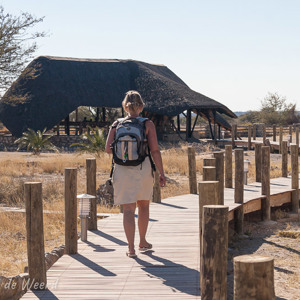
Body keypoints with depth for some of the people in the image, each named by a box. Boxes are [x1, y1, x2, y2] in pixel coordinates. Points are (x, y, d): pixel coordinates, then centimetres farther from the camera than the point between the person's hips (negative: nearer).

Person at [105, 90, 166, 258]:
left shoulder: (116, 124, 2)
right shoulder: (148, 124, -3)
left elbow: (108, 148, -3)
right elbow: (155, 151, -6)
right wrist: (161, 173, -1)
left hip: (122, 169, 0)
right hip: (143, 168, 0)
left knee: (128, 210, 3)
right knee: (144, 206, 20)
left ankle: (131, 248, -2)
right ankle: (143, 241, 32)